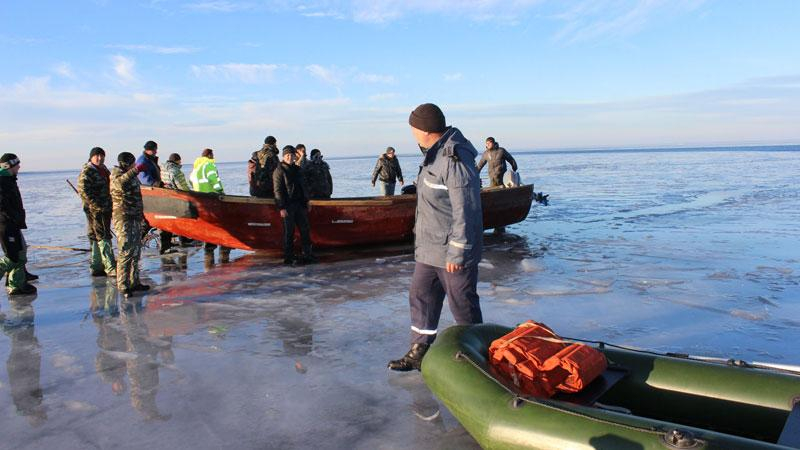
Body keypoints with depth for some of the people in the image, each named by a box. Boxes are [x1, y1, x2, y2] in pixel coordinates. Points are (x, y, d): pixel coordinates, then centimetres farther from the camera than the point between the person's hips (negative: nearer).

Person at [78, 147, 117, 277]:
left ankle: (96, 267, 20)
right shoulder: (87, 172, -11)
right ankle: (110, 268, -9)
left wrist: (110, 206, 20)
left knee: (96, 238, 13)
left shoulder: (104, 170, 17)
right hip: (95, 210, -9)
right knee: (103, 237, -10)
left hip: (105, 209, 9)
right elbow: (83, 191, -20)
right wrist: (98, 206, -22)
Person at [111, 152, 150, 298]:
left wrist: (141, 215, 34)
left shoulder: (132, 175, 18)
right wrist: (136, 170, -41)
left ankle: (134, 282, 23)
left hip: (135, 218, 9)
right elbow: (119, 183, -36)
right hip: (123, 218, -9)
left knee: (136, 251, 14)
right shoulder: (117, 174, -9)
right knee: (126, 252, -10)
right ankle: (123, 286, -7)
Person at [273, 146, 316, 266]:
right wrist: (281, 208, -16)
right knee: (289, 232, -2)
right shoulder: (279, 171, -7)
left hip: (299, 204, 7)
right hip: (287, 206, -7)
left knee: (305, 229, 8)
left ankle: (307, 255, 15)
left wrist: (306, 201, 18)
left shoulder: (297, 169, 14)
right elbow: (278, 190, -12)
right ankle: (288, 258, 6)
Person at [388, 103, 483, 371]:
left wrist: (457, 253, -23)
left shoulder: (456, 159, -22)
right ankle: (419, 352, 27)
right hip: (429, 248, 10)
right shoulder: (435, 154, 10)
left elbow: (465, 210, -24)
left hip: (453, 252, -10)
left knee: (462, 305, 4)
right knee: (420, 297, 15)